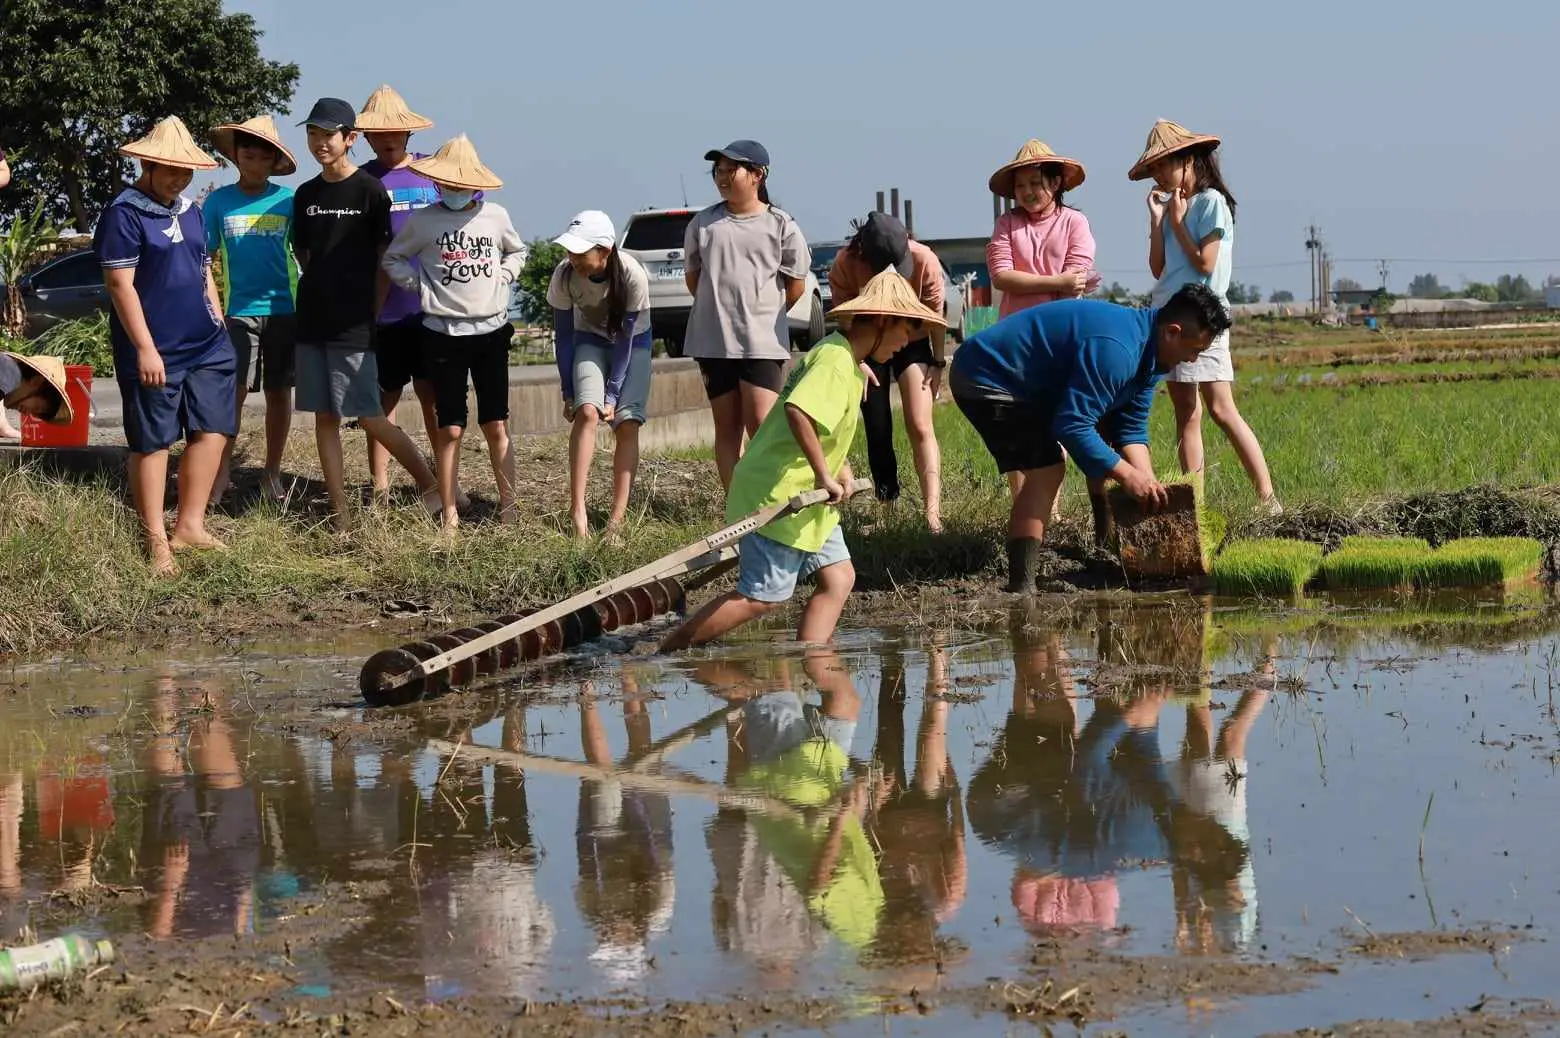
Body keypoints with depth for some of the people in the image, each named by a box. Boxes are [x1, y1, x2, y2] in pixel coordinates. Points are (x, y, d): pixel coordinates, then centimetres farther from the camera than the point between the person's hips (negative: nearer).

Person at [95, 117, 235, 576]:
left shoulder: (189, 210, 14)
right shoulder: (124, 214, -10)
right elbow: (121, 284, -14)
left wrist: (220, 329, 17)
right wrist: (145, 348, -18)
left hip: (206, 346, 7)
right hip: (155, 353, -7)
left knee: (212, 429, 5)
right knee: (153, 443, 0)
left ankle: (189, 527, 15)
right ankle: (156, 541, 5)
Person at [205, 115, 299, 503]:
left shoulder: (287, 201, 2)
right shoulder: (219, 201, 2)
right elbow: (205, 256, 5)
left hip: (283, 309, 1)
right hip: (238, 310, -1)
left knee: (279, 393, 7)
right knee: (232, 392, -6)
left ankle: (272, 473, 17)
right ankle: (221, 472, 2)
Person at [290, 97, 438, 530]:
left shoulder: (370, 191, -6)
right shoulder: (306, 195, 10)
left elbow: (385, 259, -3)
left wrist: (371, 313, -4)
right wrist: (319, 295, 10)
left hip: (353, 327, -6)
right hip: (313, 323, 6)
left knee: (369, 417, -7)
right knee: (325, 416, 5)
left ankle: (431, 485, 9)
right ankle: (339, 515, 8)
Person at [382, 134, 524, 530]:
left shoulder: (496, 216, 3)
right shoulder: (422, 221, -2)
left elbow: (517, 252, 22)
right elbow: (392, 259, 9)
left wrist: (503, 277, 4)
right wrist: (420, 286, -4)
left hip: (490, 331, 2)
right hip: (444, 334, -2)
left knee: (496, 425, 5)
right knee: (450, 429, 0)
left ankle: (508, 507, 13)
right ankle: (449, 514, 5)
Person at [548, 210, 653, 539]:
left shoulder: (633, 276, -32)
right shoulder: (564, 275, -26)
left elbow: (626, 338, -24)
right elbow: (563, 336, -14)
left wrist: (612, 394, -23)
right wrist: (568, 392, -13)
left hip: (633, 342, -1)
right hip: (590, 340, 1)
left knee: (626, 422, -12)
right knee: (587, 411, -22)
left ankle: (618, 517, -9)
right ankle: (577, 509, -25)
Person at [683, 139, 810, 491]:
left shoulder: (780, 225, -2)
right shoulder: (703, 223, 5)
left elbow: (796, 284, 4)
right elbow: (693, 275, 16)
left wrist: (763, 313, 8)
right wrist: (720, 309, 12)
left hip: (762, 342, -3)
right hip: (713, 342, 3)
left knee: (761, 425, -12)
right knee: (727, 427, 6)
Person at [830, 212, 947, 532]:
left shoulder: (925, 260, -26)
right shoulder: (845, 265, -27)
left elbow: (935, 314, -12)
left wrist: (938, 363, -6)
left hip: (911, 340, -1)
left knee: (920, 427, -12)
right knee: (878, 428, 0)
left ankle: (932, 509, -21)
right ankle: (886, 498, 15)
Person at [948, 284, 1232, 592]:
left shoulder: (1148, 349, 2)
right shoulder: (1116, 349, -32)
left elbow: (1131, 428, 5)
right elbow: (1072, 425, -33)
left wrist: (1148, 484, -8)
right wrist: (1127, 475, -26)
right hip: (984, 379, -11)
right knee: (1045, 471, -22)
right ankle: (1020, 589, -26)